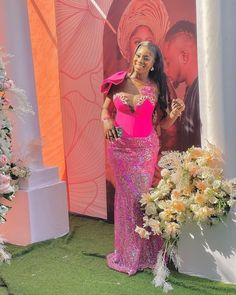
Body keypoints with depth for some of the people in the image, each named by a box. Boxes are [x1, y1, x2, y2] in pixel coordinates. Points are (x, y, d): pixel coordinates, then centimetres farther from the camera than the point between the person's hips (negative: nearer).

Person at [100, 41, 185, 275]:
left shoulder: (155, 88, -3)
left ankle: (145, 252, 21)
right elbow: (105, 108, 10)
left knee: (141, 195, 3)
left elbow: (162, 123, -1)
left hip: (145, 148, -1)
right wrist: (106, 120, -11)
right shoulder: (118, 81, -1)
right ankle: (129, 253, 20)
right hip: (120, 146, 1)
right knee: (128, 196, 6)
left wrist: (175, 112, -20)